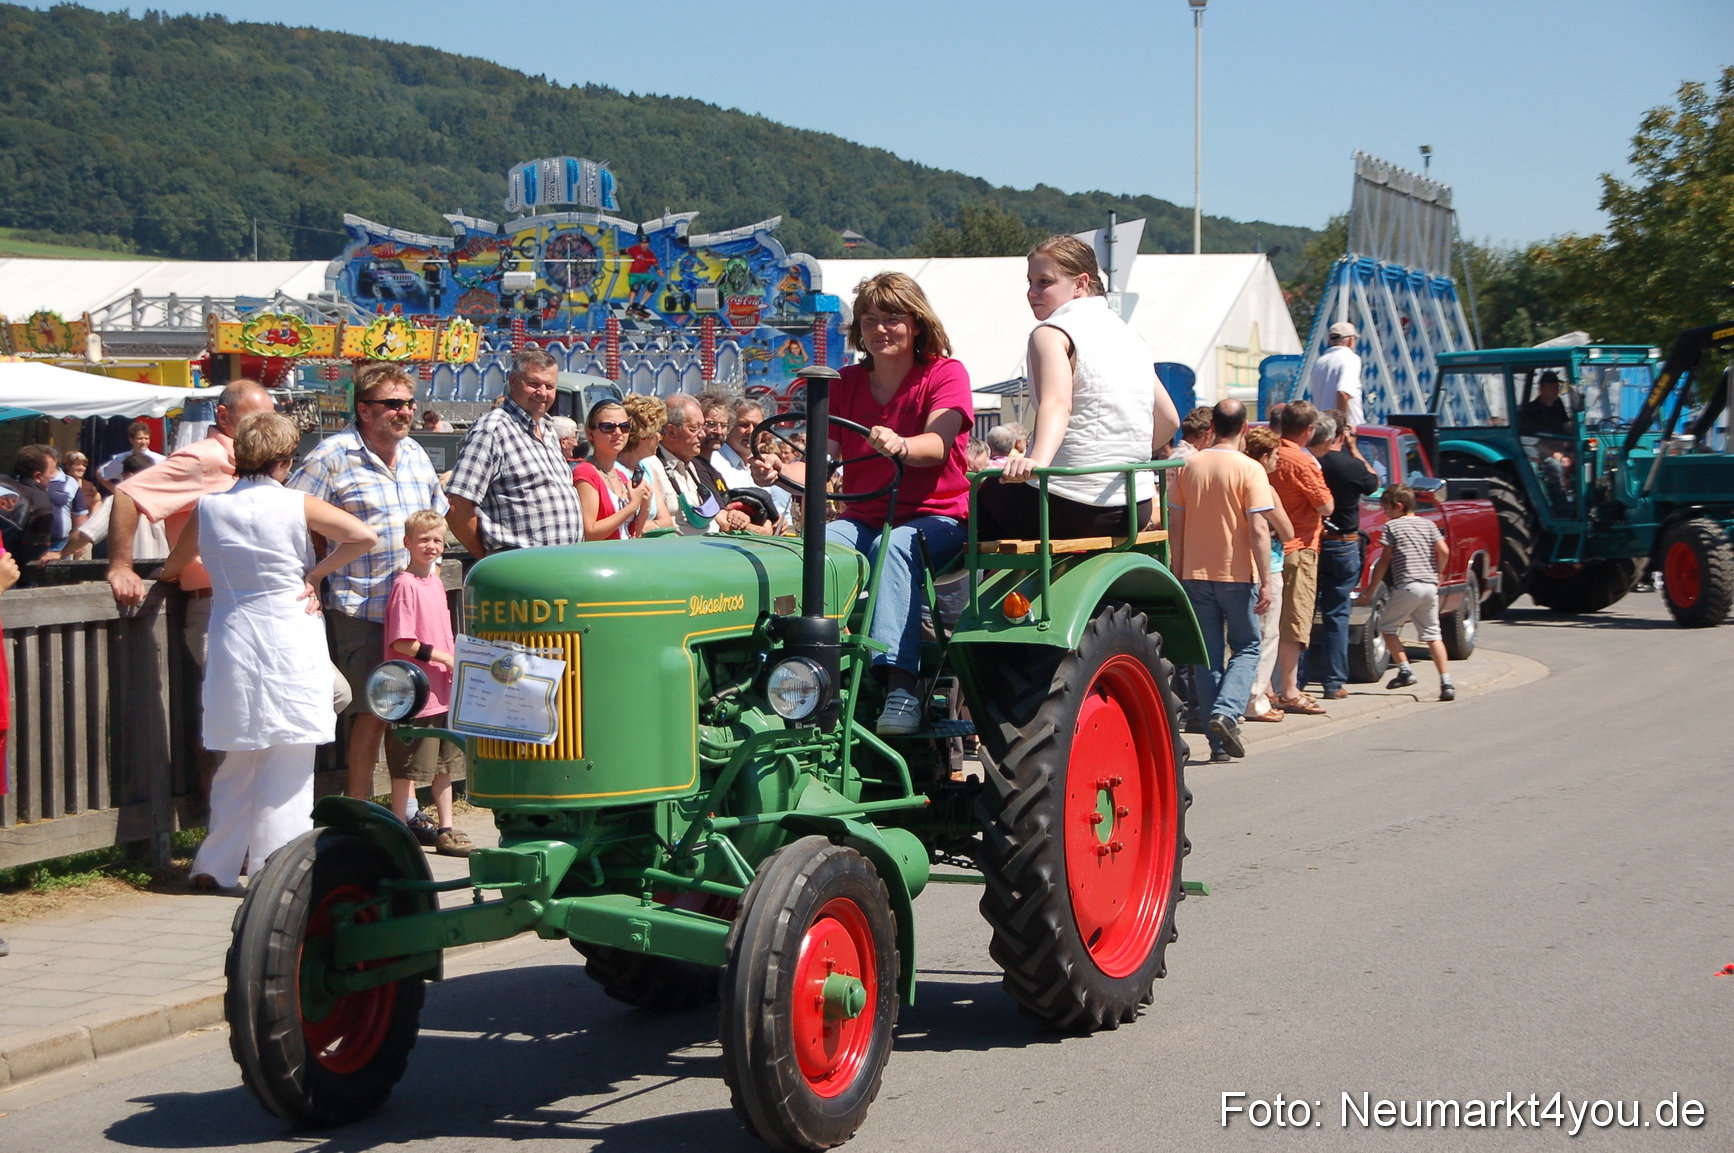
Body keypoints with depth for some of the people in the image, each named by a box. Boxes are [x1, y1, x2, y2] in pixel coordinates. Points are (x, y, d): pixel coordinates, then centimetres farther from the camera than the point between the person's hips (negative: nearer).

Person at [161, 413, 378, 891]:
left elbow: (174, 568, 17)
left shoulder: (208, 506, 4)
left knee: (237, 762, 15)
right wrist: (316, 574, -2)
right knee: (288, 768, 2)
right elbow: (364, 536, -13)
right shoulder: (297, 505, -5)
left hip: (232, 641, 3)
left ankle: (216, 866, 18)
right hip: (292, 643, -3)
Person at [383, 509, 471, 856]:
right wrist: (445, 658, -16)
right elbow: (402, 643, -18)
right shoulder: (405, 585, -13)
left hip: (444, 691, 9)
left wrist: (455, 663, 9)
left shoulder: (435, 581, 13)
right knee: (407, 769, -1)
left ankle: (445, 829, 22)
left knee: (445, 764, 14)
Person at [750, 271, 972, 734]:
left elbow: (936, 445, -21)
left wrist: (899, 446, -44)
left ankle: (900, 686, -49)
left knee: (893, 548, -38)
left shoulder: (945, 374, -1)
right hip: (862, 518, 4)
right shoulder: (846, 384, 13)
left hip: (935, 517, -4)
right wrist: (781, 470, -20)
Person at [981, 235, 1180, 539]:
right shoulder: (1128, 335, 15)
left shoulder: (1051, 333, -7)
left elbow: (1057, 403, -26)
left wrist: (1037, 460, -42)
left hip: (1066, 509, -8)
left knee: (984, 491, 21)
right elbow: (1169, 420, 16)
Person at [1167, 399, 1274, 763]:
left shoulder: (1189, 467, 3)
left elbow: (1175, 524, 5)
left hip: (1195, 574, 3)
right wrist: (1265, 581, -12)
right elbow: (1258, 529, -14)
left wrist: (1178, 572, 14)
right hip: (1237, 573, -3)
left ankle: (1219, 743, 6)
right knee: (1246, 647, 12)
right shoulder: (1249, 469, -9)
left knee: (1208, 656, 7)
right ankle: (1226, 711, -12)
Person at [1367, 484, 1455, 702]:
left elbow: (1384, 561, 1)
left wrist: (1371, 588, 6)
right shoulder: (1429, 524, 15)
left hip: (1407, 586, -5)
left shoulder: (1392, 526, 2)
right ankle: (1446, 682, -5)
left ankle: (1405, 671, 2)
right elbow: (1444, 551, 5)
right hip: (1431, 586, 5)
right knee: (1433, 635, 6)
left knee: (1386, 627, 12)